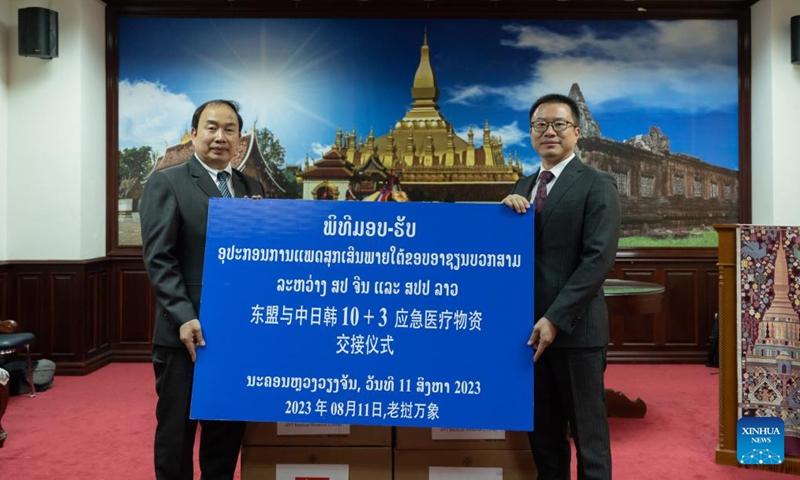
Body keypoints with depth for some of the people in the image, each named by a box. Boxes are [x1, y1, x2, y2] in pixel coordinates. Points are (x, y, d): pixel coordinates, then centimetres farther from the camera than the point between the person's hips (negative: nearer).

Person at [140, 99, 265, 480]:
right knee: (177, 431, 9)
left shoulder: (252, 188, 13)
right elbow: (158, 258, -10)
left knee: (228, 429, 13)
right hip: (186, 332, -4)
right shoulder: (166, 183, -2)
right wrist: (184, 317, -19)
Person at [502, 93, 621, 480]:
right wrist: (508, 210, -6)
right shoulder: (524, 187, 15)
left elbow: (598, 258, -14)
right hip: (532, 325, 6)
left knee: (587, 432, 5)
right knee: (542, 431, 13)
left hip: (574, 327, -6)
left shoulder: (597, 185, -4)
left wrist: (556, 318, -19)